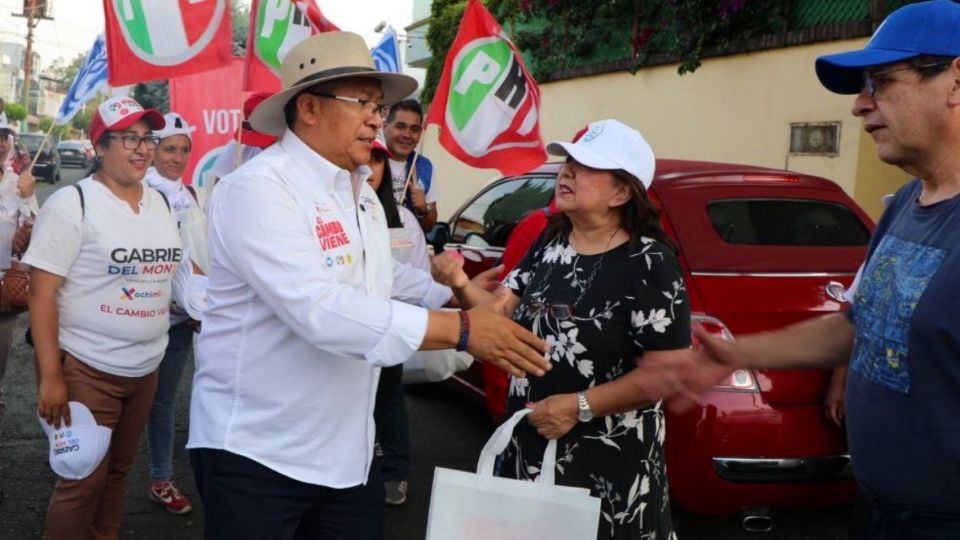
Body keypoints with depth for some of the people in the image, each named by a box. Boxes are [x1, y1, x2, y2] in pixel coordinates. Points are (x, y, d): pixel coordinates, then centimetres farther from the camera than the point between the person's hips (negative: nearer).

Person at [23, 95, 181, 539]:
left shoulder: (160, 202, 8)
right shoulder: (73, 203, -11)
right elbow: (41, 292, -15)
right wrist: (50, 375, -19)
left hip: (145, 368, 6)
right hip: (85, 368, -6)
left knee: (117, 471, 18)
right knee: (83, 482, 3)